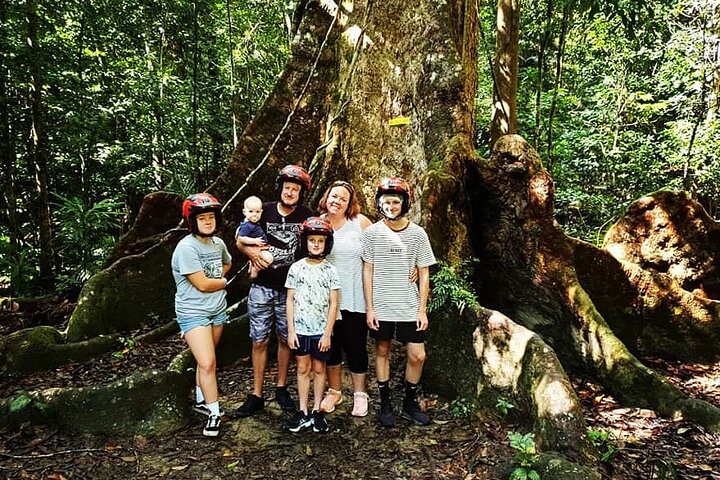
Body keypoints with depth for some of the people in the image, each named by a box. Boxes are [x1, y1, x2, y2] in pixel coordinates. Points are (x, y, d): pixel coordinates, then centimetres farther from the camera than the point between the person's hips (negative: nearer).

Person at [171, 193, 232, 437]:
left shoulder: (218, 243, 2)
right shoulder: (187, 248, -20)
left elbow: (227, 263, 25)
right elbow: (203, 284, -21)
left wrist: (216, 280, 6)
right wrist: (224, 282, -2)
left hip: (217, 310, 7)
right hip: (193, 313, -6)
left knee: (206, 359, 18)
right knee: (207, 363, -11)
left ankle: (201, 400, 36)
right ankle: (214, 413, 3)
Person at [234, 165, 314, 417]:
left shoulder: (305, 215, -3)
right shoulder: (264, 210, -2)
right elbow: (240, 241, 6)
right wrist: (252, 252, -14)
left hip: (289, 289, 0)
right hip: (262, 288, 0)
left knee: (285, 339, 12)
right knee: (260, 341, 6)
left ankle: (281, 388, 30)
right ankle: (256, 396, 18)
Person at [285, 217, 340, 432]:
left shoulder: (330, 270, -4)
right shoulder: (296, 268, -1)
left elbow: (333, 303, -3)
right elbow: (290, 300, 1)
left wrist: (327, 333, -8)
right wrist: (290, 330, -3)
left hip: (321, 330, -1)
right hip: (300, 329, 1)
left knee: (319, 369, 11)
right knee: (303, 369, 11)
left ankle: (317, 411, 22)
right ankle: (303, 412, 21)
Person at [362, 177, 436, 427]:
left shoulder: (417, 233, -1)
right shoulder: (372, 232, -3)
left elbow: (424, 273, 2)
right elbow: (367, 271, -1)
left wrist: (422, 309, -2)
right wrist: (369, 308, -4)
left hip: (410, 307, 1)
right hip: (381, 307, 0)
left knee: (417, 356, 2)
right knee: (382, 351, 11)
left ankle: (410, 402, 25)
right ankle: (385, 404, 27)